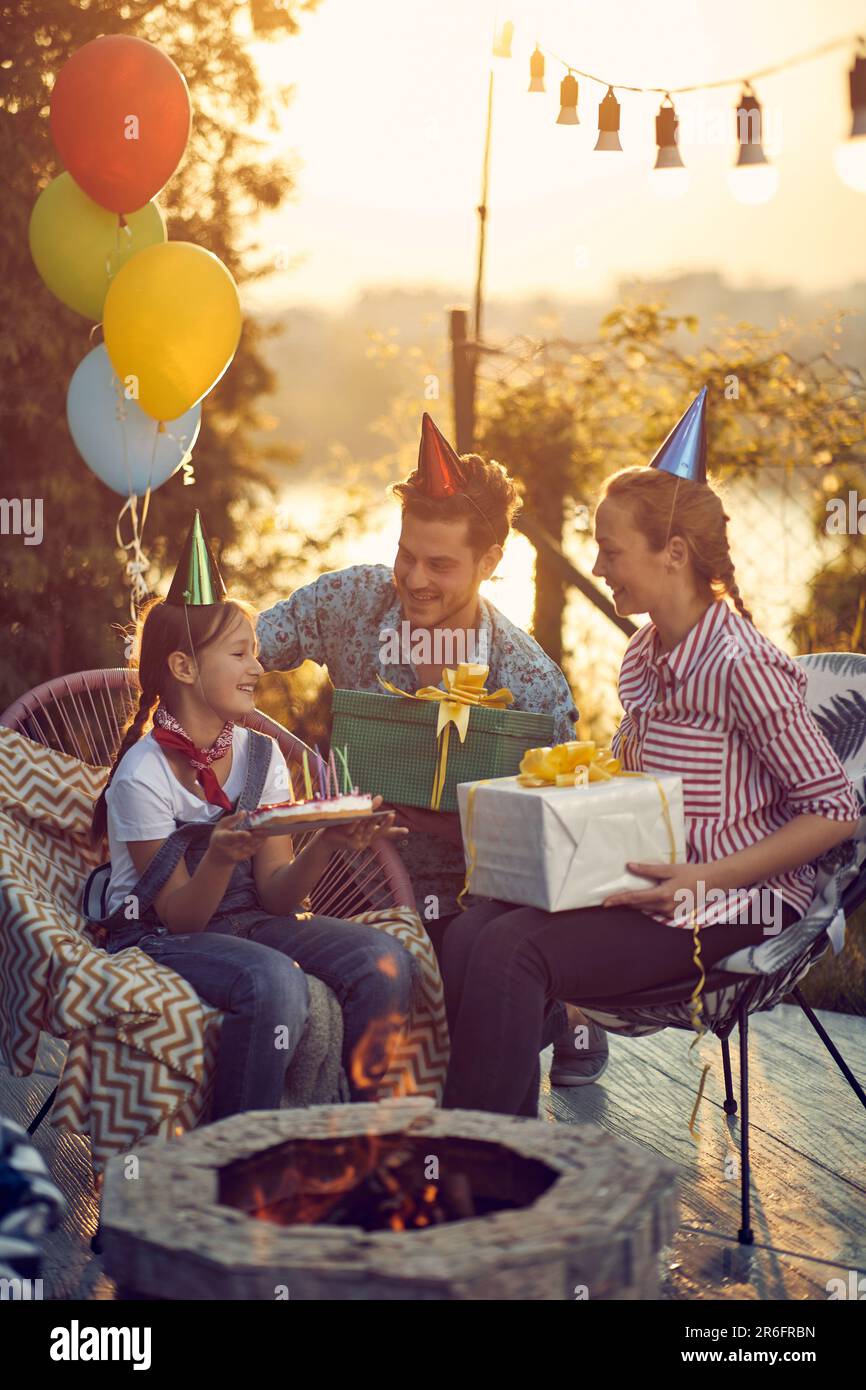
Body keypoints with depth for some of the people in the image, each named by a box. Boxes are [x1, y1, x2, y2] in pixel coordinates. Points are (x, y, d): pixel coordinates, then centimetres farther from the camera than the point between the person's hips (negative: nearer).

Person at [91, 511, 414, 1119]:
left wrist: (327, 845, -22)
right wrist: (221, 856, -34)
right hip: (158, 938, -6)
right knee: (275, 981, -36)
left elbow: (275, 896, -2)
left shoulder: (260, 755, 2)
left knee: (384, 958, -19)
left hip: (248, 920, 6)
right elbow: (181, 917, -14)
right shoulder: (143, 775, -14)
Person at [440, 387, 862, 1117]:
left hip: (736, 901, -8)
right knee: (471, 932, -16)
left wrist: (705, 880, -21)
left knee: (512, 951, -25)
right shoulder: (644, 656, 11)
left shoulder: (739, 664, -15)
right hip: (648, 884, 8)